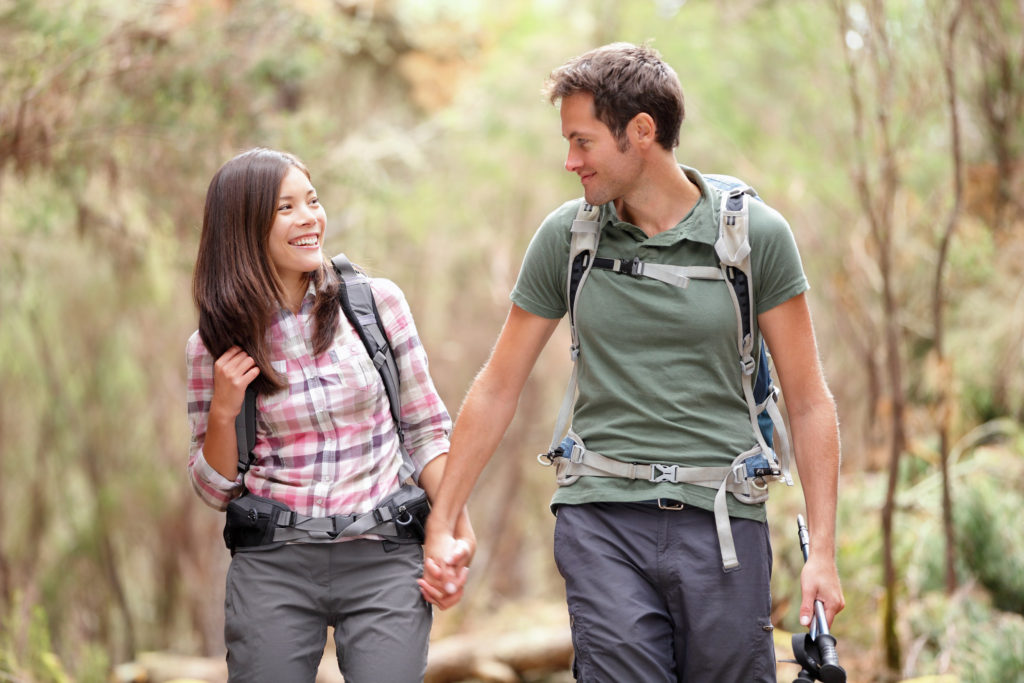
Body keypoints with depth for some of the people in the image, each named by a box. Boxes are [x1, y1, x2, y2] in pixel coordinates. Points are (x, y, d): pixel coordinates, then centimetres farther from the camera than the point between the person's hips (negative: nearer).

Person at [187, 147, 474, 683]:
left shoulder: (377, 302, 1)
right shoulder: (215, 343, 2)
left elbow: (425, 428, 8)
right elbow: (216, 491, 8)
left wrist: (457, 529, -3)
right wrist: (223, 412, -9)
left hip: (383, 562, 0)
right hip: (272, 564, 0)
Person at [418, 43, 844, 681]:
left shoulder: (756, 234, -1)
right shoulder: (566, 235, 4)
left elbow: (809, 402, 3)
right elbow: (498, 388, 12)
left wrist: (823, 550, -3)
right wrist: (442, 524, 11)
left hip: (721, 520, -1)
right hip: (603, 520, 1)